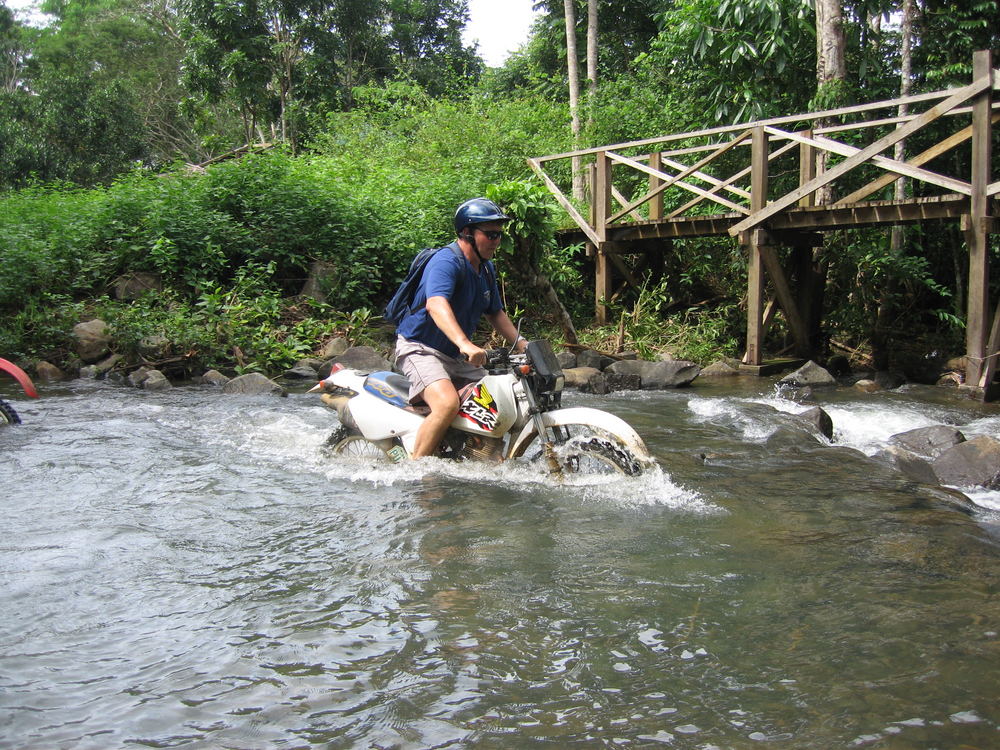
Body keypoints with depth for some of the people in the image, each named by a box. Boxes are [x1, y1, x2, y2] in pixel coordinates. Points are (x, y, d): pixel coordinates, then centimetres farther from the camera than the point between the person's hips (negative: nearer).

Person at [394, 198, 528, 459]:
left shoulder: (486, 268, 11)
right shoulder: (447, 260, -20)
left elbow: (495, 312, 24)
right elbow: (436, 304, -39)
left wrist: (521, 344, 10)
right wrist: (464, 344, -54)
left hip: (457, 357, 10)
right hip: (420, 349, -9)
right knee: (448, 403, -32)